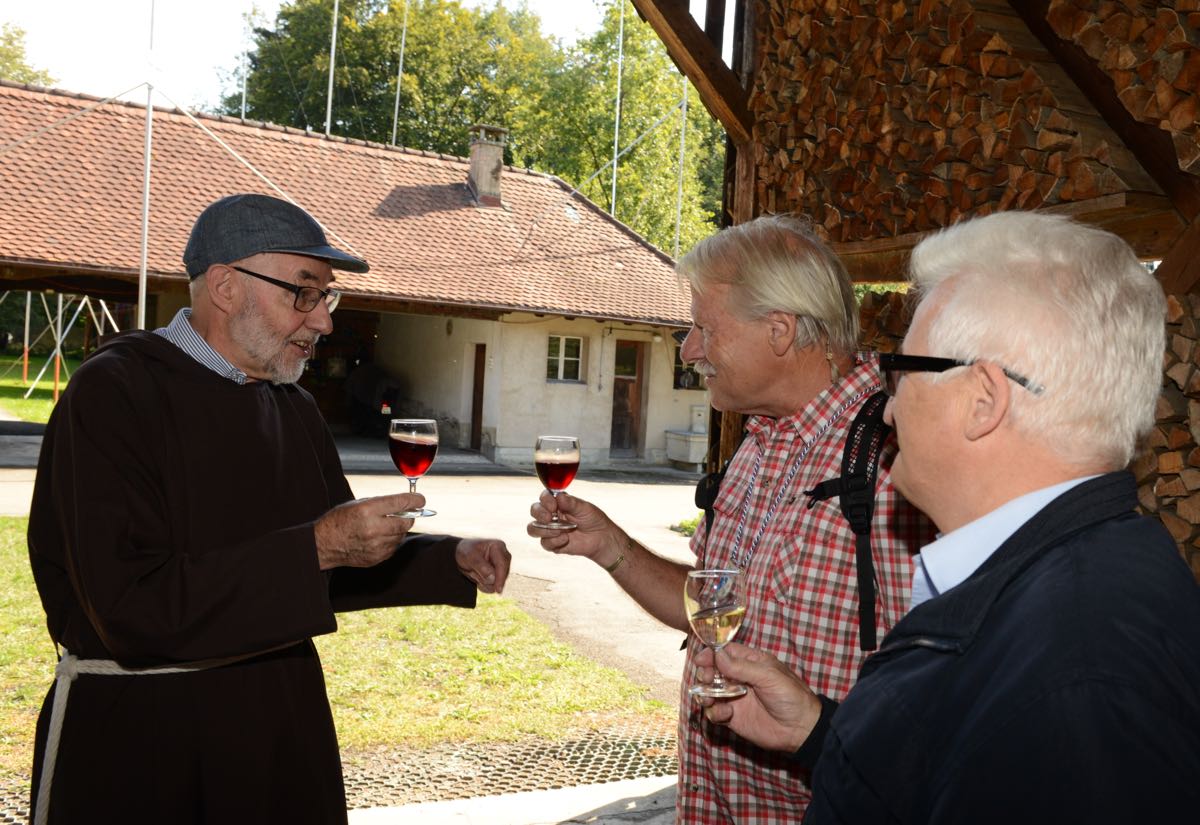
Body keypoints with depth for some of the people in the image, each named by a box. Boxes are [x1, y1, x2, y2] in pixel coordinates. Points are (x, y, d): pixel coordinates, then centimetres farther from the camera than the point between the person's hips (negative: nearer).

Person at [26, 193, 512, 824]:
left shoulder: (294, 408, 9)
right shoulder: (113, 393, -17)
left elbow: (339, 567, 16)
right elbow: (133, 610, -25)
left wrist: (453, 562, 1)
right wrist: (316, 547, -27)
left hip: (285, 723, 7)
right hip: (140, 740, -6)